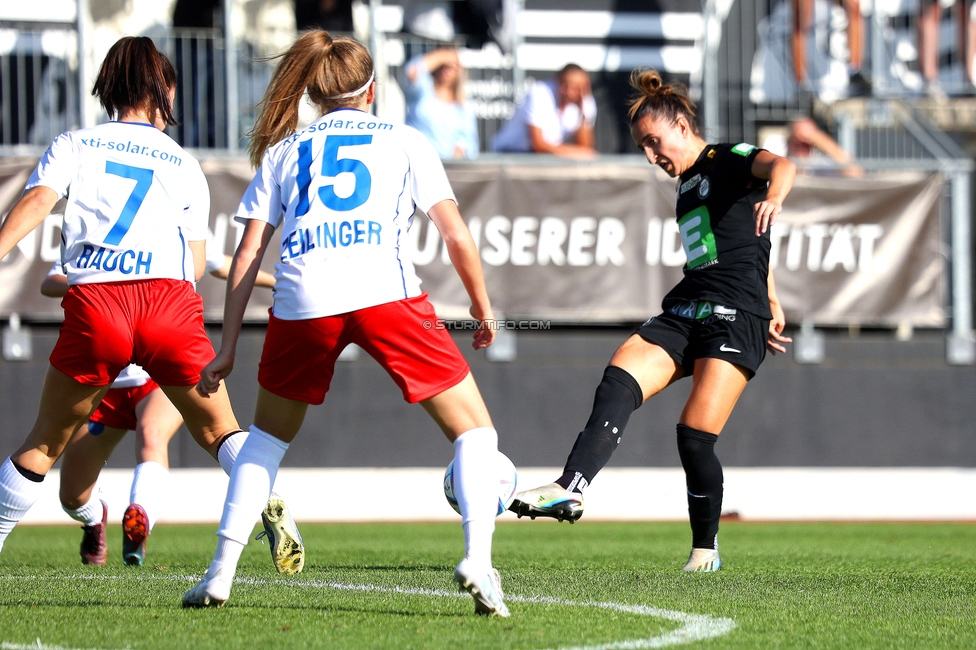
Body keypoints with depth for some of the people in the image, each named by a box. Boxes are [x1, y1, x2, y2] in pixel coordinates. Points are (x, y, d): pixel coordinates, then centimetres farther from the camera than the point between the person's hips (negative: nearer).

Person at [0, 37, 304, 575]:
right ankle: (270, 505, -12)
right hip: (170, 298, 0)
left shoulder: (72, 146, 19)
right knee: (218, 430, 13)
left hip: (94, 305, 0)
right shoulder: (184, 166, 22)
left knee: (44, 443, 14)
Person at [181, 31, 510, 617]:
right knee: (474, 430, 8)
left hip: (302, 302, 2)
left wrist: (228, 348, 22)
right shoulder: (405, 141, 22)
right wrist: (484, 310, 27)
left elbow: (248, 253, 20)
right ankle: (478, 559, -14)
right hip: (386, 291, -2)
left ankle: (221, 572, 17)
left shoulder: (282, 151, 26)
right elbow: (457, 235, 14)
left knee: (269, 433, 26)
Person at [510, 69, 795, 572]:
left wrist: (773, 197, -47)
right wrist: (772, 304, 31)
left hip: (735, 316, -8)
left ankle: (705, 550, 6)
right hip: (684, 313, 8)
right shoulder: (687, 187, 24)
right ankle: (570, 489, -36)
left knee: (695, 436, -14)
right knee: (618, 380, -19)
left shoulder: (728, 160, -1)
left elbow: (780, 165, -24)